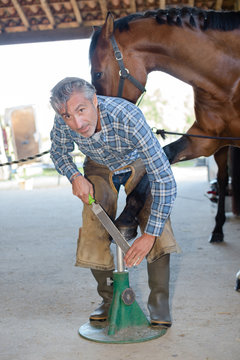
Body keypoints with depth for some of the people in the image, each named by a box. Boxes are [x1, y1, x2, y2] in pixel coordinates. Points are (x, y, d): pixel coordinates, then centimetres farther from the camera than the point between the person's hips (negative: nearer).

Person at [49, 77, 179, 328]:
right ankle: (109, 299, 13)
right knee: (94, 231, -9)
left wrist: (149, 235, -41)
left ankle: (159, 303, -8)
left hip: (137, 164, -3)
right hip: (99, 170, 3)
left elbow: (164, 180, -41)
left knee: (157, 223, -22)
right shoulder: (64, 122, -29)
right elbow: (58, 152, -2)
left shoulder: (128, 119, -42)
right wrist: (75, 177, -23)